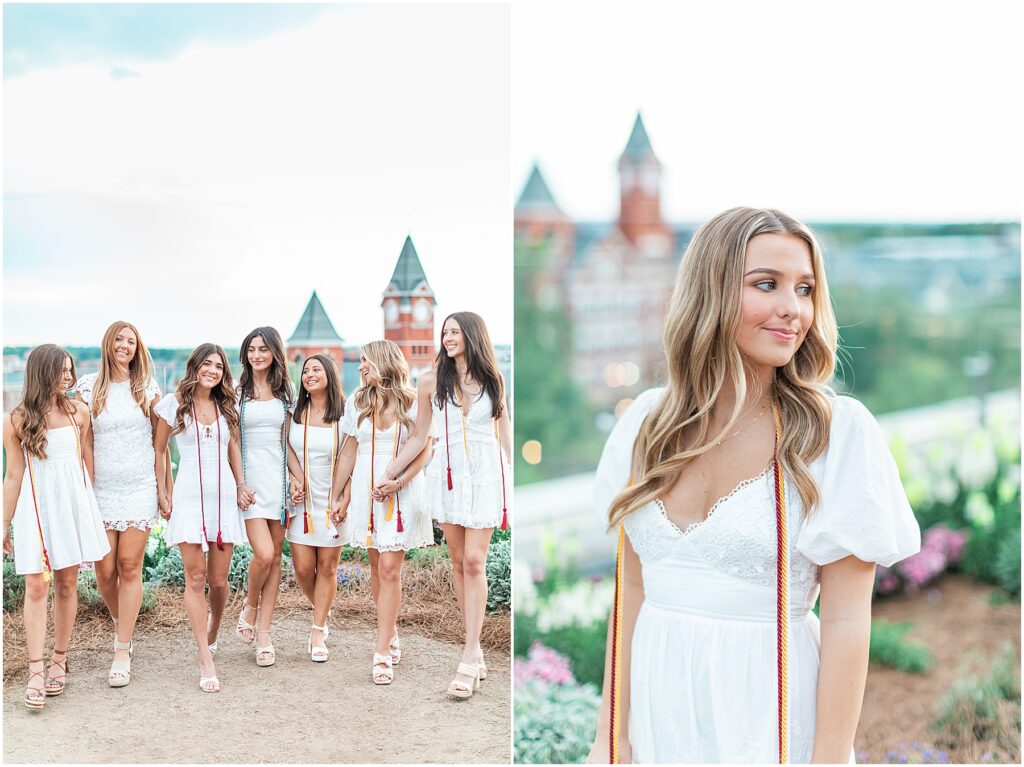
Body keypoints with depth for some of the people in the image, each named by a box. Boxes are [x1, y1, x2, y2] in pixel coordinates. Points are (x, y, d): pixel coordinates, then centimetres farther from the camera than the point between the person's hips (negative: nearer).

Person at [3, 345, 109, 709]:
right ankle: (36, 672, -7)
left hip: (73, 503, 2)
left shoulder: (77, 411, 3)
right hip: (36, 506, -2)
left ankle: (59, 660, 17)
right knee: (37, 587, -8)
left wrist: (91, 501, 17)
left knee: (67, 583, 6)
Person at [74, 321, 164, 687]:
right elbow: (84, 443, 4)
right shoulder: (89, 387, 2)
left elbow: (160, 441, 7)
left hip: (139, 488, 0)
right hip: (102, 489, 0)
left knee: (130, 566, -5)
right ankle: (120, 623, 30)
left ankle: (122, 652, 2)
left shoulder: (148, 389, 4)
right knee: (105, 570, 0)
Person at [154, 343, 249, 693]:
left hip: (224, 497, 3)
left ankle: (212, 634, 34)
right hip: (189, 497, -3)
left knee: (218, 580, 5)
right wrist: (162, 493, 1)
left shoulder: (226, 406, 10)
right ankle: (206, 660, -6)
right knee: (195, 578, -7)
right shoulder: (174, 404, 0)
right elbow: (159, 450, 6)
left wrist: (241, 486, 13)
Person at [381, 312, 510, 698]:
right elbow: (419, 437, 10)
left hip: (486, 472, -1)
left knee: (474, 561, -9)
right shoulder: (432, 381, 5)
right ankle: (476, 651, 11)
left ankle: (468, 661, -11)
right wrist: (389, 475, 6)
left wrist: (512, 475, 10)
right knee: (459, 563, 3)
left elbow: (504, 433, 12)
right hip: (448, 473, 2)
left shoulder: (492, 379, 5)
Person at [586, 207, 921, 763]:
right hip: (657, 702, 3)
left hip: (767, 712, -3)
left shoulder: (838, 431, -11)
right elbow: (631, 589, 4)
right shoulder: (647, 422, 0)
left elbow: (847, 622, -11)